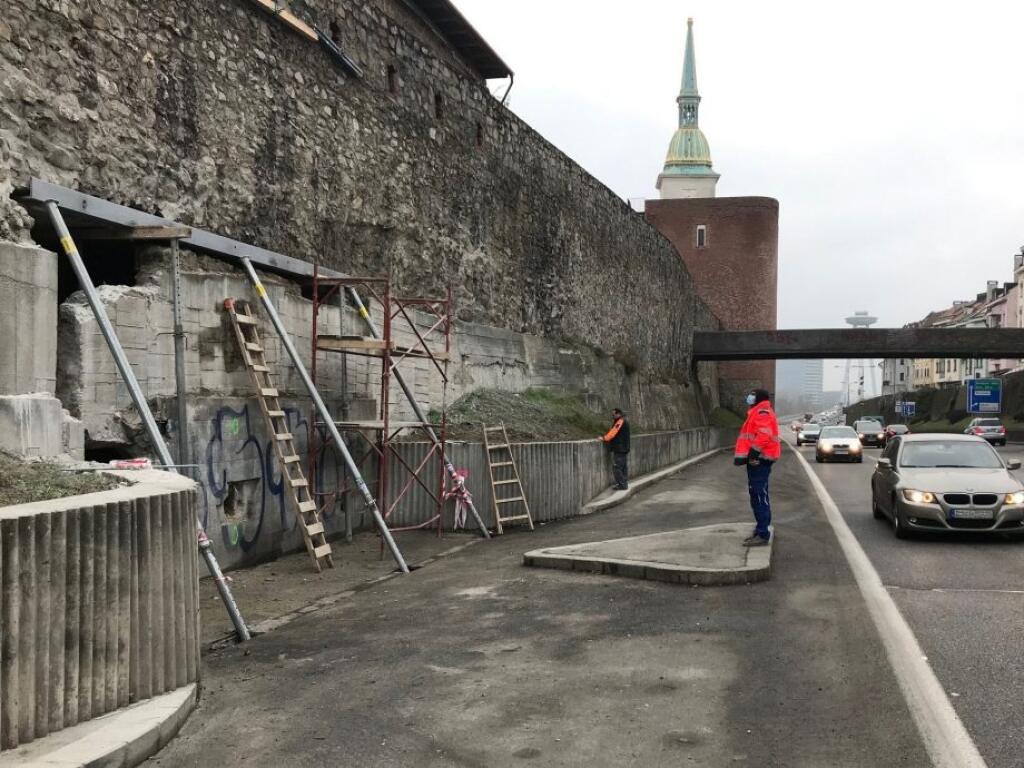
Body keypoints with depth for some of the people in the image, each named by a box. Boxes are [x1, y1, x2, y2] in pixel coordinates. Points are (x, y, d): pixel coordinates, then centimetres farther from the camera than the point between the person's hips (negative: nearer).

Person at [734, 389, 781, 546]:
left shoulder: (762, 413, -13)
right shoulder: (759, 413, 21)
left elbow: (763, 436, -26)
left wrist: (752, 453, -23)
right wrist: (743, 456, 15)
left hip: (759, 460, -11)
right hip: (757, 459, 11)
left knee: (759, 496, -11)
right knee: (758, 496, 15)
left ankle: (762, 534, -11)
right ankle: (761, 530, 22)